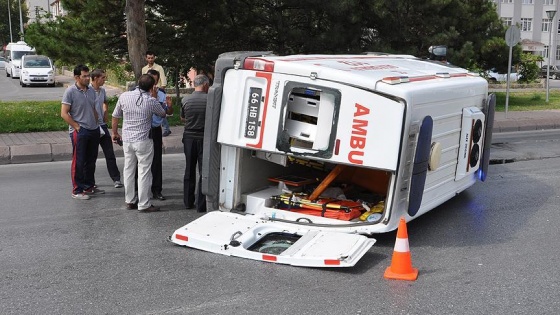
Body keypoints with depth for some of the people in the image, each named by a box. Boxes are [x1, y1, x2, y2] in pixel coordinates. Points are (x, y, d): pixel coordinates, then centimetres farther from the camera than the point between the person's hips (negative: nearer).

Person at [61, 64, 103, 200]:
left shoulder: (91, 91, 10)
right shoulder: (70, 92, -11)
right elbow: (64, 114, -13)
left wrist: (96, 125, 12)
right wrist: (77, 127, -15)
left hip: (94, 130, 7)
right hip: (79, 132, -7)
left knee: (91, 160, 15)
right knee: (78, 162, -1)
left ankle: (89, 186, 28)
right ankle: (77, 190, 6)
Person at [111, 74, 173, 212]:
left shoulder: (124, 96, 0)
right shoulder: (151, 101, -11)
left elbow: (115, 116, 9)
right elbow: (163, 114, 8)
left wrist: (115, 133, 22)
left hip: (127, 139, 5)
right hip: (143, 141, -5)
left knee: (128, 170, 15)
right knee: (144, 172, 1)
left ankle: (130, 201, 24)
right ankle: (144, 204, 3)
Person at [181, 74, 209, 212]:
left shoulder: (185, 100, -3)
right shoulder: (209, 99, -13)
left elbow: (182, 118, 10)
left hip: (189, 137, 3)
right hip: (204, 138, -3)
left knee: (189, 171, 16)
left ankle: (188, 202, 23)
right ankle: (201, 205, 3)